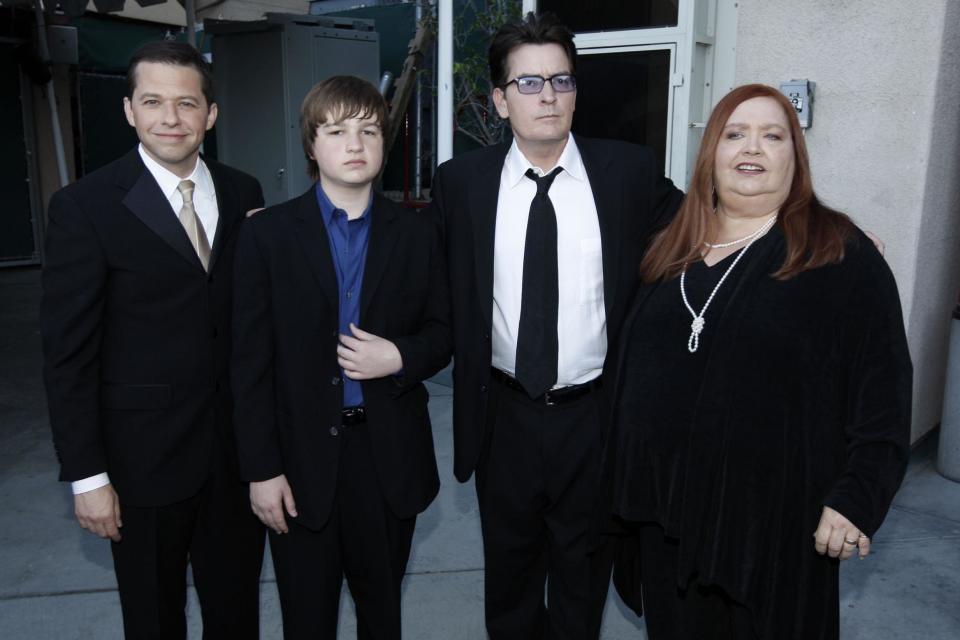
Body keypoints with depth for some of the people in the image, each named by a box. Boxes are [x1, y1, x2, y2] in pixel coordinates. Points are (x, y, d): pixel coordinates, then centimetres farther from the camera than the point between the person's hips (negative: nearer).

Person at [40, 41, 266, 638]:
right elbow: (68, 353, -9)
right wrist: (87, 475, -9)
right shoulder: (85, 206, -10)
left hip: (239, 446, 3)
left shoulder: (244, 194, 2)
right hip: (144, 453, -3)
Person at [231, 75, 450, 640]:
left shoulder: (417, 233, 1)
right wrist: (262, 469, -8)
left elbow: (443, 332, 6)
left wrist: (400, 358, -16)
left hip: (390, 454, 2)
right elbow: (251, 362, -5)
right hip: (302, 459, -1)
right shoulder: (269, 234, -4)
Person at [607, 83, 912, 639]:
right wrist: (627, 471, 11)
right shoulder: (672, 250, 8)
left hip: (773, 513, -4)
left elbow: (882, 386, -9)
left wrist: (858, 497, -14)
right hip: (665, 500, 5)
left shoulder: (842, 255, -7)